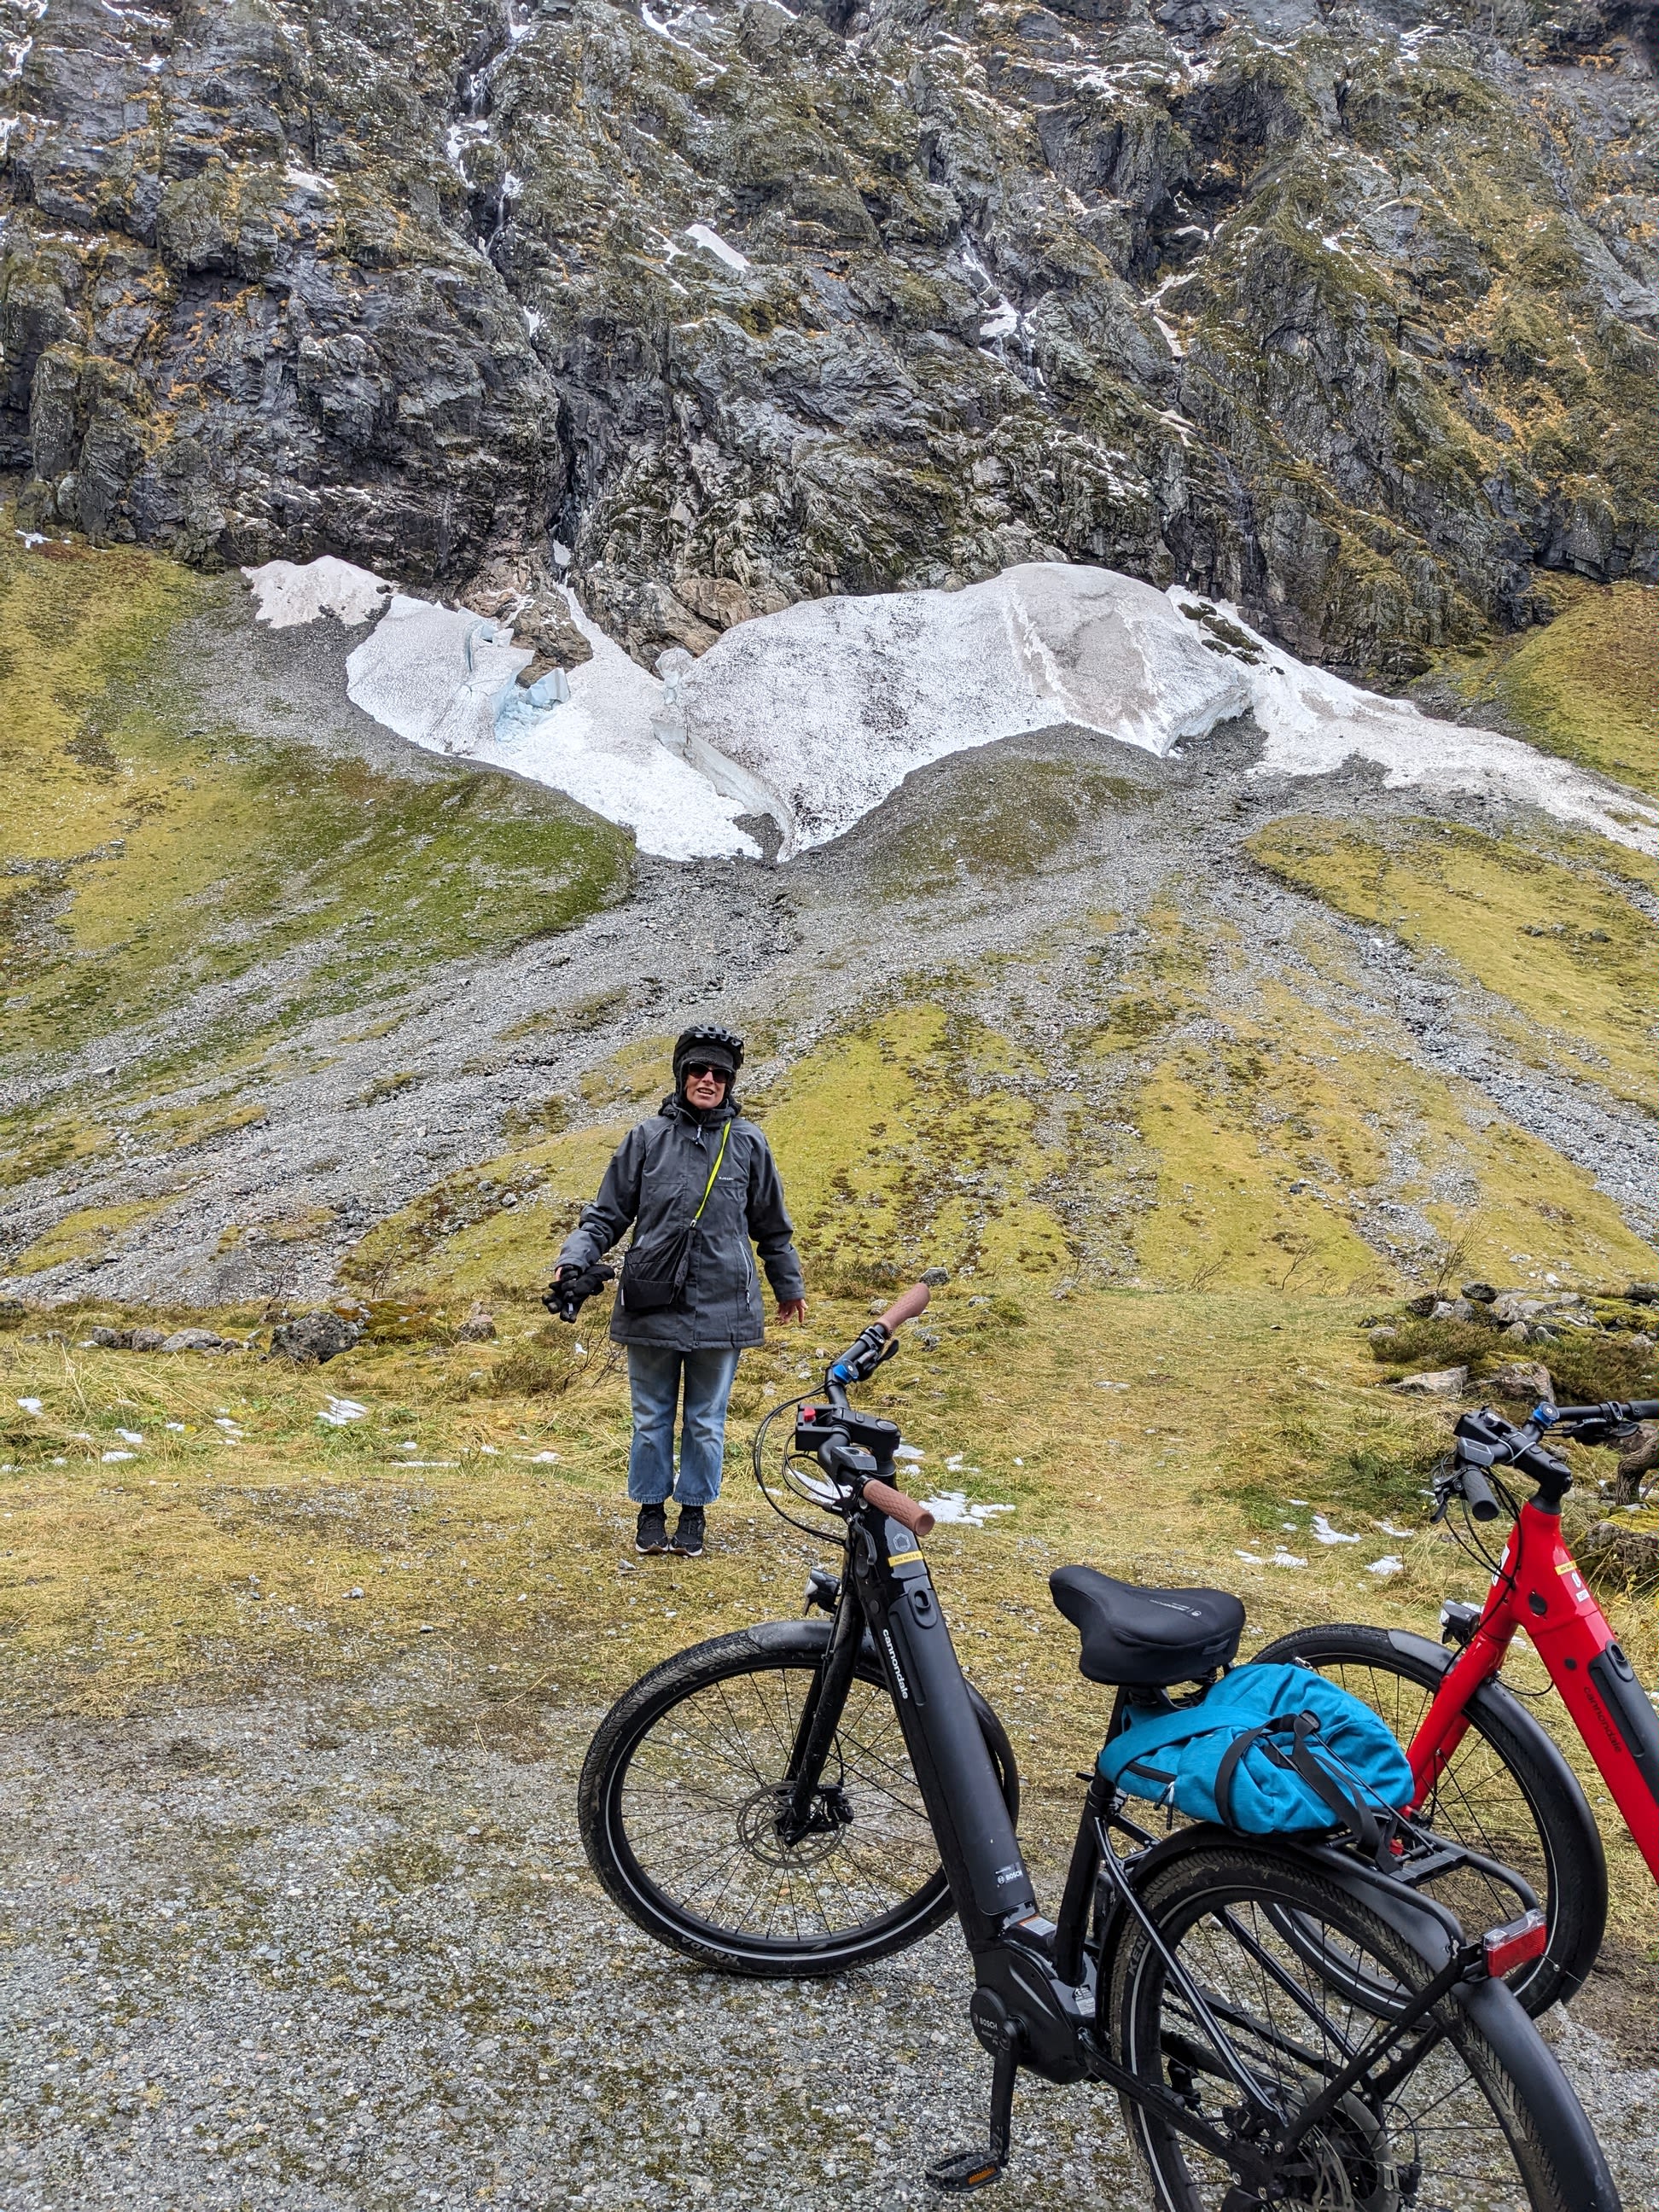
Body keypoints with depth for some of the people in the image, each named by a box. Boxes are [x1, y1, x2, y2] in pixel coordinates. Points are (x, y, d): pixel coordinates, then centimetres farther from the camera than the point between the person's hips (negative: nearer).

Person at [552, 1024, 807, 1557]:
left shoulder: (748, 1143, 1)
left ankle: (693, 1513, 26)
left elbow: (772, 1226, 13)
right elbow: (607, 1214, 4)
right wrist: (575, 1259, -11)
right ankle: (651, 1512, 26)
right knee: (652, 1417, 11)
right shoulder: (647, 1138, -1)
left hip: (720, 1308, 0)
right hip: (652, 1307, 0)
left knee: (706, 1420, 11)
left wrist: (789, 1287, 22)